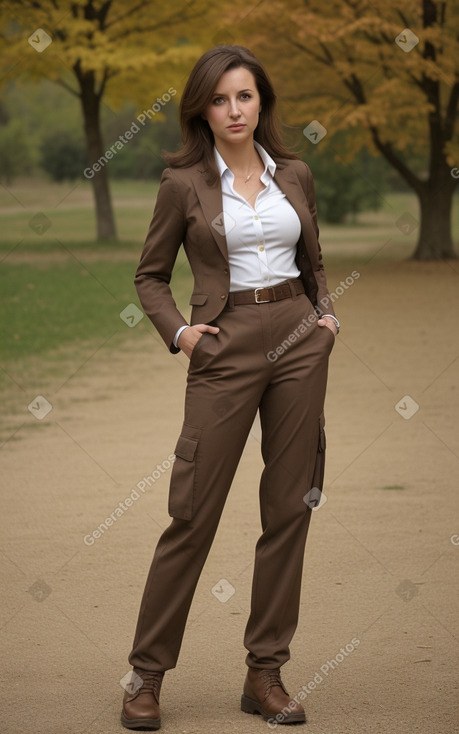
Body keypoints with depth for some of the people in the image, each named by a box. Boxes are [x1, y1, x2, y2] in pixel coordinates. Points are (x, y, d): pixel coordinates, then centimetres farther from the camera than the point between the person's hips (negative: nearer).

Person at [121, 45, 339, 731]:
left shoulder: (294, 175, 9)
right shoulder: (184, 183, -1)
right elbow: (150, 275, 7)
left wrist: (327, 315, 4)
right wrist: (178, 332, -8)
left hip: (299, 339, 4)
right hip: (227, 347, -3)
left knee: (290, 506, 4)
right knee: (193, 511, -4)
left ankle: (266, 674, 13)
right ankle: (148, 671, 8)